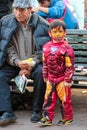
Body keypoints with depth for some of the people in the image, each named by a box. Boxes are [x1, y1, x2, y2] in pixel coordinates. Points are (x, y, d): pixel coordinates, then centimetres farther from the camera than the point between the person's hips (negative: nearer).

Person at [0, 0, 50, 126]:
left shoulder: (42, 24, -8)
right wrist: (17, 62, -19)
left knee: (41, 72, -33)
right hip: (14, 63, 2)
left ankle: (37, 111, -18)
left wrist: (31, 66, -18)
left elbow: (44, 50, -5)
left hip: (35, 63, -2)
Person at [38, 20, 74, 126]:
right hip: (51, 78, 5)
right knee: (49, 98, 7)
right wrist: (45, 76, 15)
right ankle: (47, 117, 15)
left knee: (64, 99, 5)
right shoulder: (46, 47, 4)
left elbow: (69, 65, -13)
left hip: (62, 79, -5)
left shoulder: (66, 48, -13)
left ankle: (67, 118, 19)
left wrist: (68, 80, -14)